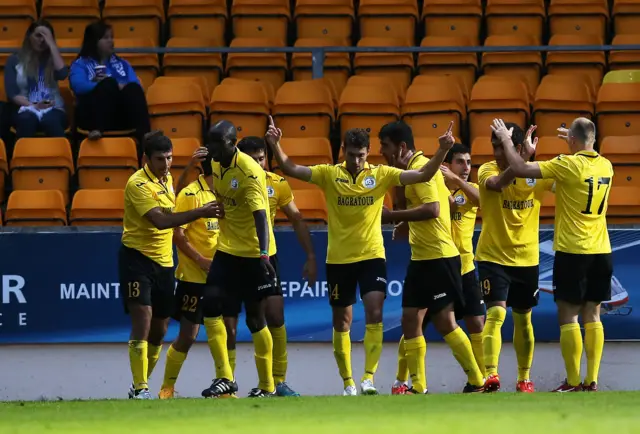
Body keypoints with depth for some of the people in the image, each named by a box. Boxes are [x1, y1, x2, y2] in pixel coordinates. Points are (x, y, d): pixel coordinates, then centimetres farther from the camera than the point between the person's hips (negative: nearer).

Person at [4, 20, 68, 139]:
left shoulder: (52, 58, 18)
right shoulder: (15, 60, 12)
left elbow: (62, 74, -6)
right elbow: (11, 94, 3)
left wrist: (51, 44, -1)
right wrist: (33, 106, -14)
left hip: (52, 109, 1)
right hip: (26, 108, -1)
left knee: (50, 120, -38)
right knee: (27, 119, -39)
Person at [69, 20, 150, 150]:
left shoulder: (122, 64, 28)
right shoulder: (80, 64, 17)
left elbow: (136, 87, 10)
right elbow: (79, 86, -5)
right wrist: (112, 86, -14)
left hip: (122, 116, 3)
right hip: (94, 115, -3)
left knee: (133, 89, -29)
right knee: (109, 83, -30)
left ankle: (145, 139, -48)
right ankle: (97, 129, -49)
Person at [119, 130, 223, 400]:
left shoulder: (167, 179, 9)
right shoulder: (139, 184, -17)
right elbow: (160, 220, -29)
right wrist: (199, 213, -34)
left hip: (164, 262, 8)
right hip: (137, 258, -8)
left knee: (159, 329, 10)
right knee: (142, 320, -17)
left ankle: (140, 386, 24)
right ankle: (140, 388, -18)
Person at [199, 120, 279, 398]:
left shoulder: (249, 172, -21)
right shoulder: (216, 165, 2)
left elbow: (260, 215, -29)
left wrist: (263, 255, -39)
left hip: (253, 254, -7)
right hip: (227, 250, 7)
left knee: (255, 318, 0)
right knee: (210, 307, -7)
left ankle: (267, 386, 12)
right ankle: (225, 378, -5)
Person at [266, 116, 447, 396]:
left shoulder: (381, 174, -3)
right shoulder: (330, 174, -3)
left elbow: (423, 175, -7)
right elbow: (290, 169, -8)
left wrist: (442, 152, -21)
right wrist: (275, 145, -23)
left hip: (372, 256, -1)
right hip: (338, 259, 1)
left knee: (375, 314, -18)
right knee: (342, 322, 9)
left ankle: (369, 377, -17)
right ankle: (348, 382, 21)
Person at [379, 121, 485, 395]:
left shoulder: (420, 167, -14)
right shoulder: (414, 168, 14)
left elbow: (432, 208, -25)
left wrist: (392, 216, -20)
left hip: (438, 257, -10)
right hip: (421, 257, 10)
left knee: (444, 322, -6)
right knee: (410, 320, 8)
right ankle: (418, 386, 11)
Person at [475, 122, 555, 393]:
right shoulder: (488, 170, -11)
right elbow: (496, 183, -34)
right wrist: (523, 158, -45)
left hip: (526, 258, 3)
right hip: (493, 257, -3)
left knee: (523, 320, 13)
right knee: (496, 313, -19)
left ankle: (524, 378, 27)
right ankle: (490, 375, -27)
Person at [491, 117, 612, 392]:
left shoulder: (567, 165, -14)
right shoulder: (606, 166, 5)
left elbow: (520, 169, -17)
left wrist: (505, 140, -4)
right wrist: (578, 144, 36)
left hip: (572, 251, -6)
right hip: (601, 251, 6)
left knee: (568, 316, 0)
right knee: (592, 316, 9)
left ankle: (573, 382, -2)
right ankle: (592, 381, 7)